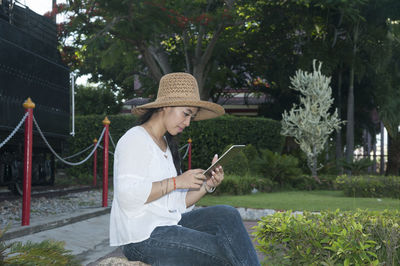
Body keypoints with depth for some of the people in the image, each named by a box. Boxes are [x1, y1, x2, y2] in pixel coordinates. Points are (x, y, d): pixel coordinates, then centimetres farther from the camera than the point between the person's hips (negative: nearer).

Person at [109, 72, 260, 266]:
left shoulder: (166, 145, 18)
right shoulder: (135, 140, -9)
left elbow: (178, 203, 15)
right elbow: (127, 195, -23)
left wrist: (207, 186, -1)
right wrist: (176, 182, -22)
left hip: (168, 224, 8)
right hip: (142, 237, -8)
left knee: (227, 215, -10)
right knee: (225, 251, -16)